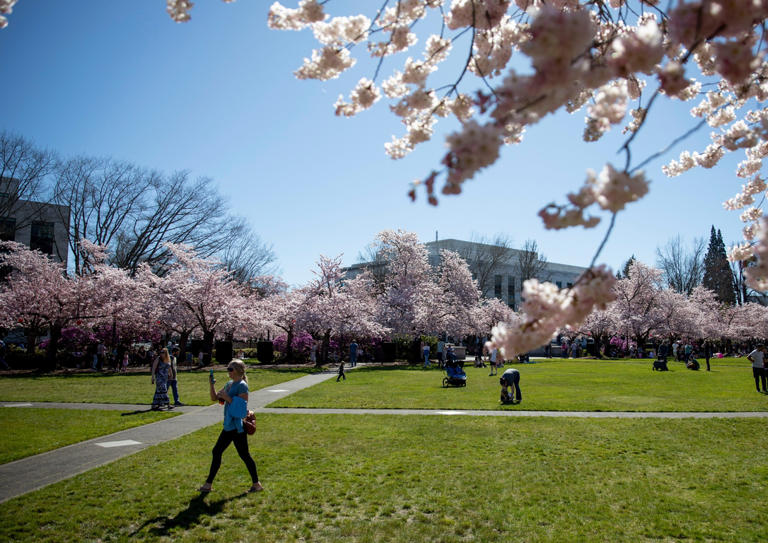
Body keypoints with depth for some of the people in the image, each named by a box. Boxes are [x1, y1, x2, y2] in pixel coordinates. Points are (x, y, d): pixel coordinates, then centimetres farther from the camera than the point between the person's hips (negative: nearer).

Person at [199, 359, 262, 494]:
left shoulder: (242, 385, -13)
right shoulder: (229, 384, 13)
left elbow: (242, 406, -21)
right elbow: (214, 398, 16)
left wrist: (227, 397, -21)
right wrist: (212, 385, 2)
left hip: (237, 426, -9)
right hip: (229, 426, 9)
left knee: (244, 455, -3)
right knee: (216, 452, 11)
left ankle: (256, 484, 8)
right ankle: (208, 484, 21)